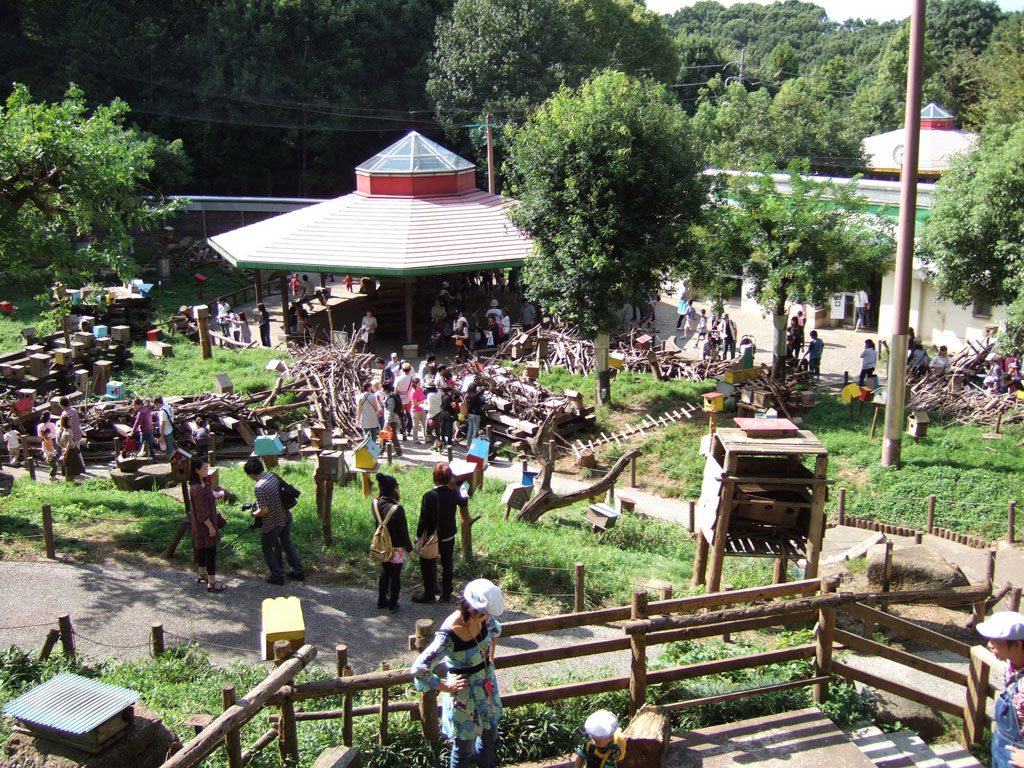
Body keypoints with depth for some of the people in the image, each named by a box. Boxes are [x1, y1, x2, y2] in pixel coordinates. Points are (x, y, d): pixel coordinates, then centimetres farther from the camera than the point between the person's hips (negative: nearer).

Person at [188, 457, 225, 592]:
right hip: (205, 525, -10)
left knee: (202, 549, 22)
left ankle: (202, 575, 38)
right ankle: (212, 583, 4)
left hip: (200, 525, 10)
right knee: (210, 551, -2)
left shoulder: (202, 484, 3)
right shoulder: (198, 489, -27)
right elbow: (202, 513, -25)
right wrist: (211, 527, -19)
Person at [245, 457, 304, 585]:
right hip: (286, 517, 7)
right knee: (287, 544, 24)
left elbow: (264, 510, -26)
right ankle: (298, 571, 31)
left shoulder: (259, 488, -27)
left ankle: (277, 576, 22)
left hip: (272, 523, -7)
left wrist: (253, 514, -5)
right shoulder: (274, 476, -4)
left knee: (267, 549, 15)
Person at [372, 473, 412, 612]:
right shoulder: (397, 509, -28)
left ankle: (381, 601, 35)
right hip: (396, 549, -6)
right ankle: (392, 604, 23)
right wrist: (409, 548, -4)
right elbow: (403, 532, -20)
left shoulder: (375, 503, -12)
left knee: (385, 573, 24)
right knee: (395, 576, 11)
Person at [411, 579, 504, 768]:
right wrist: (446, 687, -19)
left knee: (489, 734, 24)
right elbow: (419, 669, -31)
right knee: (465, 745, 11)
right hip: (464, 694, -6)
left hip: (487, 686, 6)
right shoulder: (449, 635, -32)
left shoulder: (483, 618, -13)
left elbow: (495, 629, 14)